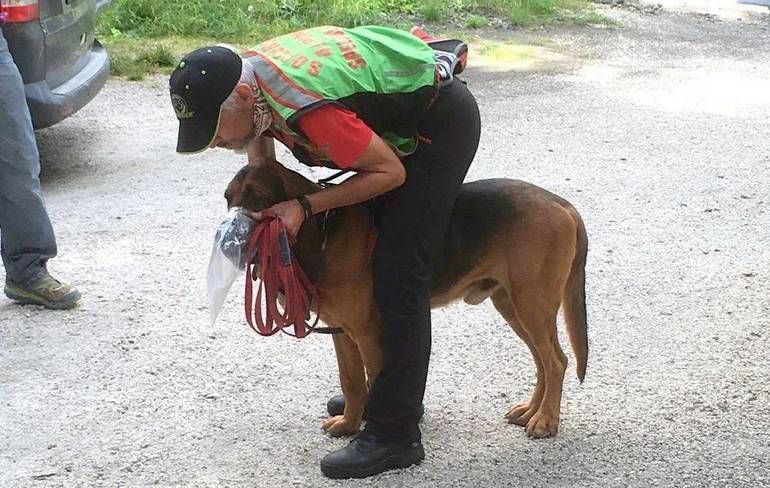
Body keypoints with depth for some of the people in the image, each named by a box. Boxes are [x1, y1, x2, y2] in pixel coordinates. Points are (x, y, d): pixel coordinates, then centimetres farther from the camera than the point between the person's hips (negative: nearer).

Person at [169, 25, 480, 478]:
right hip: (402, 116, 10)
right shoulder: (248, 73, -11)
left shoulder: (310, 112, -37)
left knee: (398, 276, -12)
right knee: (366, 254, 16)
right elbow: (260, 138, 10)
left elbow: (390, 172, -25)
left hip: (442, 123, -10)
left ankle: (394, 433, -8)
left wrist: (305, 206, -25)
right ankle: (391, 388, 30)